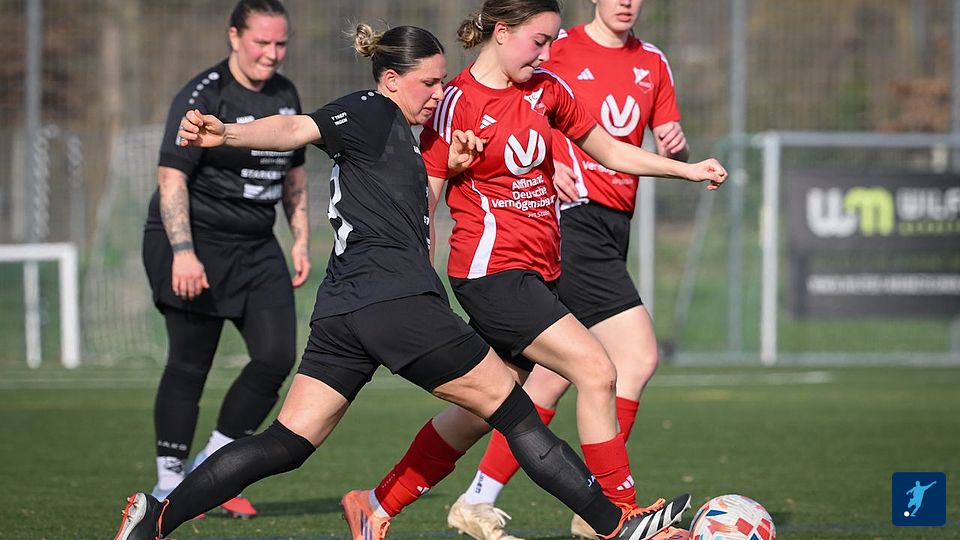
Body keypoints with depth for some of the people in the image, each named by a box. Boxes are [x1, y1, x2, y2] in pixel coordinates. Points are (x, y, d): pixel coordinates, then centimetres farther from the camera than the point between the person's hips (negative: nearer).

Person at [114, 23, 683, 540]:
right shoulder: (370, 112, -2)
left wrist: (445, 169, 17)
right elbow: (299, 129, -19)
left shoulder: (399, 134, 25)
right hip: (396, 302, -9)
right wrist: (228, 133, -37)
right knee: (515, 411, 0)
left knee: (286, 445, 4)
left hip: (340, 312, 9)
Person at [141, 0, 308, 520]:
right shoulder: (202, 97, -13)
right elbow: (171, 175, -18)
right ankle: (169, 483, 9)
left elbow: (294, 173, 21)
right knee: (189, 364, -2)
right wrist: (183, 252, -26)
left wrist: (301, 241, 14)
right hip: (195, 246, -7)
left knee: (277, 356, -4)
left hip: (256, 248, 7)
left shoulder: (285, 95, 9)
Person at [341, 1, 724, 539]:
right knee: (596, 370, -16)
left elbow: (610, 151, 19)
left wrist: (689, 169, 11)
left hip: (541, 271, 8)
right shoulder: (457, 102, -9)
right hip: (493, 269, -8)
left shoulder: (545, 88, 10)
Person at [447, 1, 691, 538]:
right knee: (638, 356, -17)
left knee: (555, 375, 6)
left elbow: (671, 155, 18)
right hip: (571, 217, -7)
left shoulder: (652, 63, 16)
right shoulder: (558, 49, -2)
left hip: (615, 229, 7)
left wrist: (677, 149, -5)